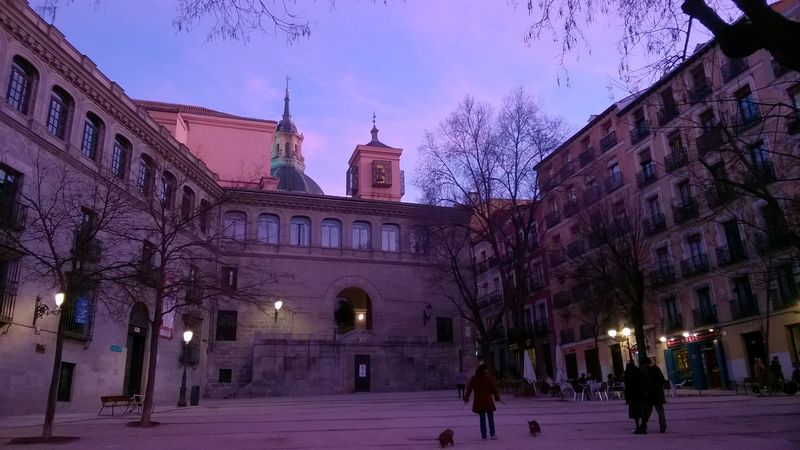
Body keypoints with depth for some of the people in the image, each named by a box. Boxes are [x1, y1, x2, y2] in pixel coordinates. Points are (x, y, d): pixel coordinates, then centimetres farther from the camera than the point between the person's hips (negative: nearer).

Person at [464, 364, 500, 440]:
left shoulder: (473, 378, 1)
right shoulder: (489, 377, -5)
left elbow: (469, 389, 4)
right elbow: (494, 388, -3)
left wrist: (466, 398, 13)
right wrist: (496, 396, 11)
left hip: (478, 401, 2)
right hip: (488, 401, -2)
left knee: (482, 418, 10)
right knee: (490, 418, 7)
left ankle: (483, 435, 10)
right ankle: (492, 434, 4)